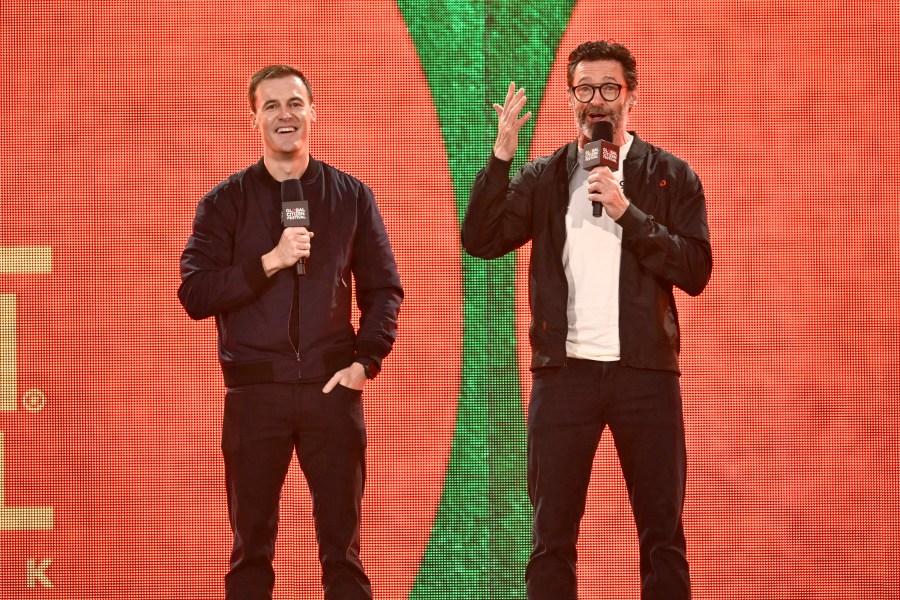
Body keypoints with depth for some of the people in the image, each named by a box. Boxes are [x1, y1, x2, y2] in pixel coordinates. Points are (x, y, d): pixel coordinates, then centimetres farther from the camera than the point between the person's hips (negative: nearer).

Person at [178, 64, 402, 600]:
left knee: (343, 548, 2)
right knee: (252, 547, 5)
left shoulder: (352, 196, 9)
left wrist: (366, 361, -1)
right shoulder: (226, 202, 5)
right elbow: (195, 294, -3)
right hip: (255, 390, 0)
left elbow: (384, 288, 12)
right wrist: (269, 261, -14)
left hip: (332, 389, 0)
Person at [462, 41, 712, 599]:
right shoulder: (543, 178, 9)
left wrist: (627, 212, -14)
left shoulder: (671, 176, 5)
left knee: (663, 536, 2)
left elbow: (696, 272, -6)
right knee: (552, 537, 3)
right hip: (564, 371, 1)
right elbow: (481, 240, -3)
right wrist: (502, 156, -12)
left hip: (646, 371, -1)